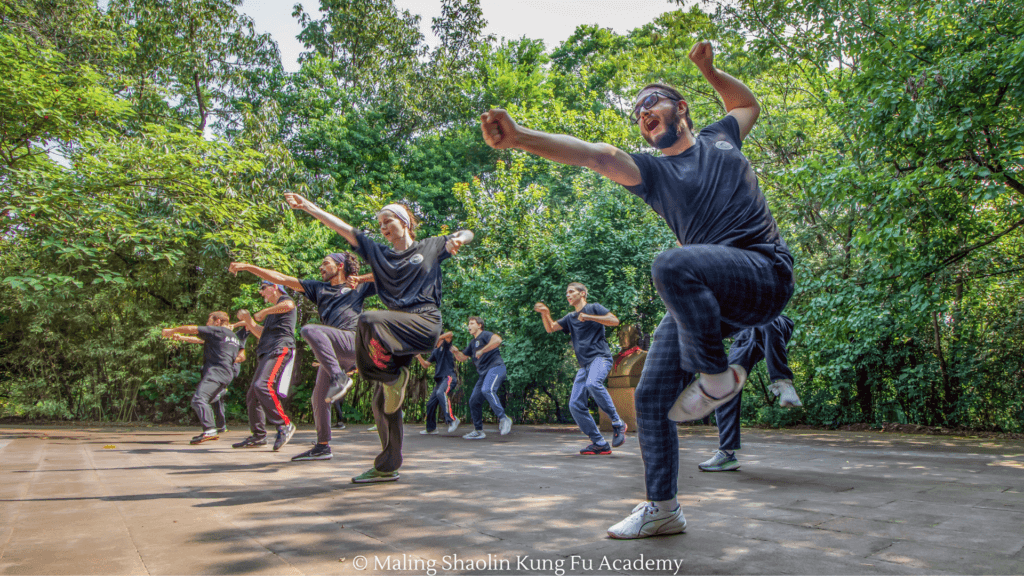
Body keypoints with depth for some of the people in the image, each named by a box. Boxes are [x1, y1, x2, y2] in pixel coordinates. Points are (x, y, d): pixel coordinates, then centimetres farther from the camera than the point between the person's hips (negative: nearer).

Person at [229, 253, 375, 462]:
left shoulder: (359, 287, 14)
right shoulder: (319, 288, 25)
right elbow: (281, 279, 22)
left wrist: (363, 277, 3)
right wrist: (248, 267, 19)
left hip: (353, 341, -6)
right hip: (332, 352, 6)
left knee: (310, 330, -28)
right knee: (319, 397, 4)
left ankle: (339, 378, -31)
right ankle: (322, 447, 16)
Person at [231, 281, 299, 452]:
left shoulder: (284, 299, 5)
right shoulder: (272, 312, 33)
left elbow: (288, 305, -22)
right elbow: (262, 333, 36)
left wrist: (263, 312, -13)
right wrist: (248, 319, 23)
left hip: (280, 348, -10)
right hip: (267, 353, 11)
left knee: (263, 385, -28)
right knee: (252, 395, 10)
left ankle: (285, 425, -26)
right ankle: (258, 436, 18)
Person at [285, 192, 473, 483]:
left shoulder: (430, 247, 12)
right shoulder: (379, 253, 21)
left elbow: (467, 234, 17)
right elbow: (344, 229, 17)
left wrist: (457, 240, -7)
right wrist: (308, 207, 13)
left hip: (425, 324, -5)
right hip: (397, 331, 5)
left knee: (368, 320, -31)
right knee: (382, 402, 4)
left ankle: (394, 377, -12)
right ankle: (387, 467, 15)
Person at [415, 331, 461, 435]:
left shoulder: (445, 345, 2)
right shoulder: (435, 352, 22)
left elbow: (450, 334, -18)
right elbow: (426, 365, 19)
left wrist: (437, 339, -15)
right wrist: (419, 357, 3)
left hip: (449, 377, -9)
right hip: (439, 379, 9)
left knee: (441, 393, -35)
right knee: (431, 403, 9)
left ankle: (452, 420, -39)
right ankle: (431, 428, 24)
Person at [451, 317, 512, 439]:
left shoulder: (485, 335, -2)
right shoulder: (473, 343, 25)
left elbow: (497, 340, -24)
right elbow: (463, 358, 31)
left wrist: (482, 351, -20)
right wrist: (456, 352, 9)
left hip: (495, 367, -9)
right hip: (484, 372, 9)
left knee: (487, 390, -34)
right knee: (474, 400, 4)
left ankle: (503, 419, -27)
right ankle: (478, 431, 13)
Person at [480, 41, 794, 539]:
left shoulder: (720, 139, 15)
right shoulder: (653, 171, 13)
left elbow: (748, 103, 37)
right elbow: (591, 154, -3)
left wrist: (707, 69, 22)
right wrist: (518, 138, -18)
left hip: (764, 277, -3)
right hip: (703, 297, 4)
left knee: (671, 265, -35)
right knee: (651, 398, -1)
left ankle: (717, 375, -14)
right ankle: (662, 510, 16)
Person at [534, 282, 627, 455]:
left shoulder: (593, 308, 7)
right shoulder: (570, 318, 24)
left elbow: (614, 320, -5)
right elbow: (550, 328, 13)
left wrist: (589, 317, -11)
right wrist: (545, 313, -5)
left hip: (600, 357, -7)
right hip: (585, 364, 7)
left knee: (593, 384, -37)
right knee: (575, 404, -5)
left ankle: (617, 423, -23)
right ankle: (600, 444, 1)